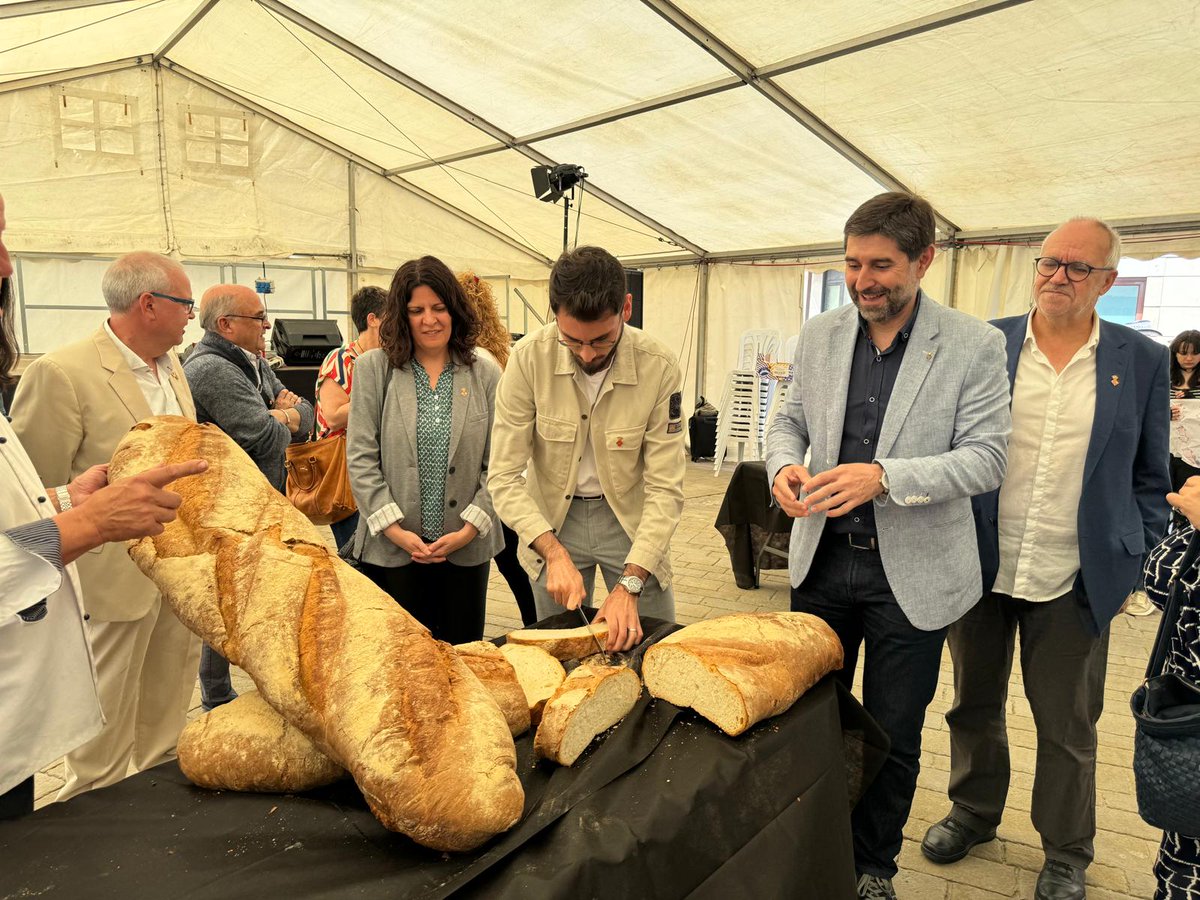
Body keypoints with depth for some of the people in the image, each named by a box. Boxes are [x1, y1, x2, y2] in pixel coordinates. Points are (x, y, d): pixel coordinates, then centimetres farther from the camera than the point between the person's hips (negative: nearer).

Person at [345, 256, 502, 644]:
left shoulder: (485, 373, 3)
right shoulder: (373, 368, 1)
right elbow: (360, 459, -2)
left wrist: (470, 529, -8)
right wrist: (394, 529, -9)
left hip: (466, 550, 1)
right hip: (390, 550, -1)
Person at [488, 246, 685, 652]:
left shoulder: (658, 366, -20)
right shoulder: (529, 358, -20)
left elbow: (665, 488, -18)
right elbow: (505, 477, -17)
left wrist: (630, 583, -26)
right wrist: (554, 551, -29)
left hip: (631, 518, 0)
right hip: (552, 519, 0)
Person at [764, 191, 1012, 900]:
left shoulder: (974, 346, -10)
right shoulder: (820, 336, 1)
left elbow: (987, 459, -13)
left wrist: (883, 477, -27)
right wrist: (785, 464, -13)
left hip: (911, 573, -3)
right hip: (823, 559, 4)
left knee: (893, 738, 13)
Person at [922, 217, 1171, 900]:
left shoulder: (1142, 361, 0)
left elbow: (1150, 477, 7)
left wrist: (1138, 562, 2)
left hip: (1074, 581, 0)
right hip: (980, 567, 1)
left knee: (1068, 726, 14)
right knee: (974, 705, 17)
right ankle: (974, 812, 40)